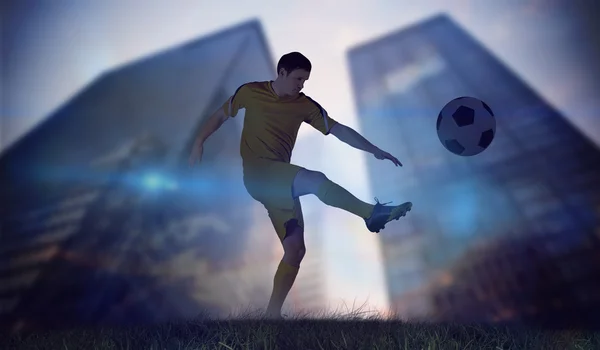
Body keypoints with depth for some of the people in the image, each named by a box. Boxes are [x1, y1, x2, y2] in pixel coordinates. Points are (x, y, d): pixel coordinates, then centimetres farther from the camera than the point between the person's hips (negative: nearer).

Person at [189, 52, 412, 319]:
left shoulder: (305, 105, 6)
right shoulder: (250, 92, 2)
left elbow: (339, 130, 3)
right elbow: (221, 115, 15)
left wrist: (375, 151, -3)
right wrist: (199, 143, 6)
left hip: (280, 181, 5)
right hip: (256, 173, -4)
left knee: (295, 249, -3)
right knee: (316, 180, -30)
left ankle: (273, 313, 5)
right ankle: (372, 213, -19)